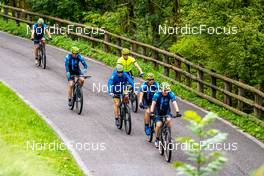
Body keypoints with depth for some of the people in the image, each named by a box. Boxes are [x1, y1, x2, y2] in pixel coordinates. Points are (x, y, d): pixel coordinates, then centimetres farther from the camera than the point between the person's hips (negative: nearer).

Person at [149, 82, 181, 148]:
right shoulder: (157, 95, -24)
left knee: (169, 120, -28)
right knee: (158, 125, -18)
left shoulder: (171, 94, -20)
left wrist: (177, 112, -43)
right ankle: (157, 139, 4)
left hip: (166, 111, 1)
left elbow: (174, 103, -29)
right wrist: (151, 112, -47)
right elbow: (153, 103, -32)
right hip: (158, 111, -1)